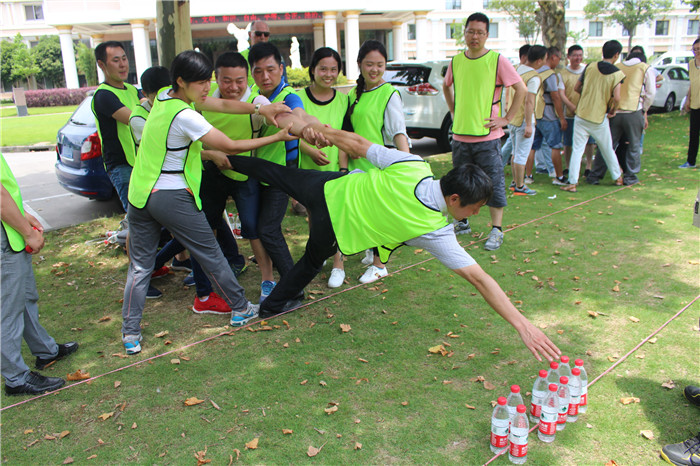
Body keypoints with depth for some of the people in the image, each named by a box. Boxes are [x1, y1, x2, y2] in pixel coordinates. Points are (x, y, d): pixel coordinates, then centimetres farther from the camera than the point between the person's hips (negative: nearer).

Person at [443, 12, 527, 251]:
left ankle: (496, 230, 5)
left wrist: (506, 118, -8)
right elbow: (446, 86, 26)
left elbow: (521, 89, -5)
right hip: (460, 135, 5)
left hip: (487, 135, -4)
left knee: (494, 183, -2)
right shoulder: (456, 61, 7)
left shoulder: (497, 60, -6)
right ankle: (462, 222, 30)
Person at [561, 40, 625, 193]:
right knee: (608, 150, 16)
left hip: (581, 115, 1)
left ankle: (572, 183, -4)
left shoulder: (590, 67, 0)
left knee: (577, 150, 2)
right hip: (599, 118, -1)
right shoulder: (617, 73, -7)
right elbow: (616, 97, -18)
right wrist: (613, 110, 1)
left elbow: (576, 88, 6)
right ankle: (617, 177, 32)